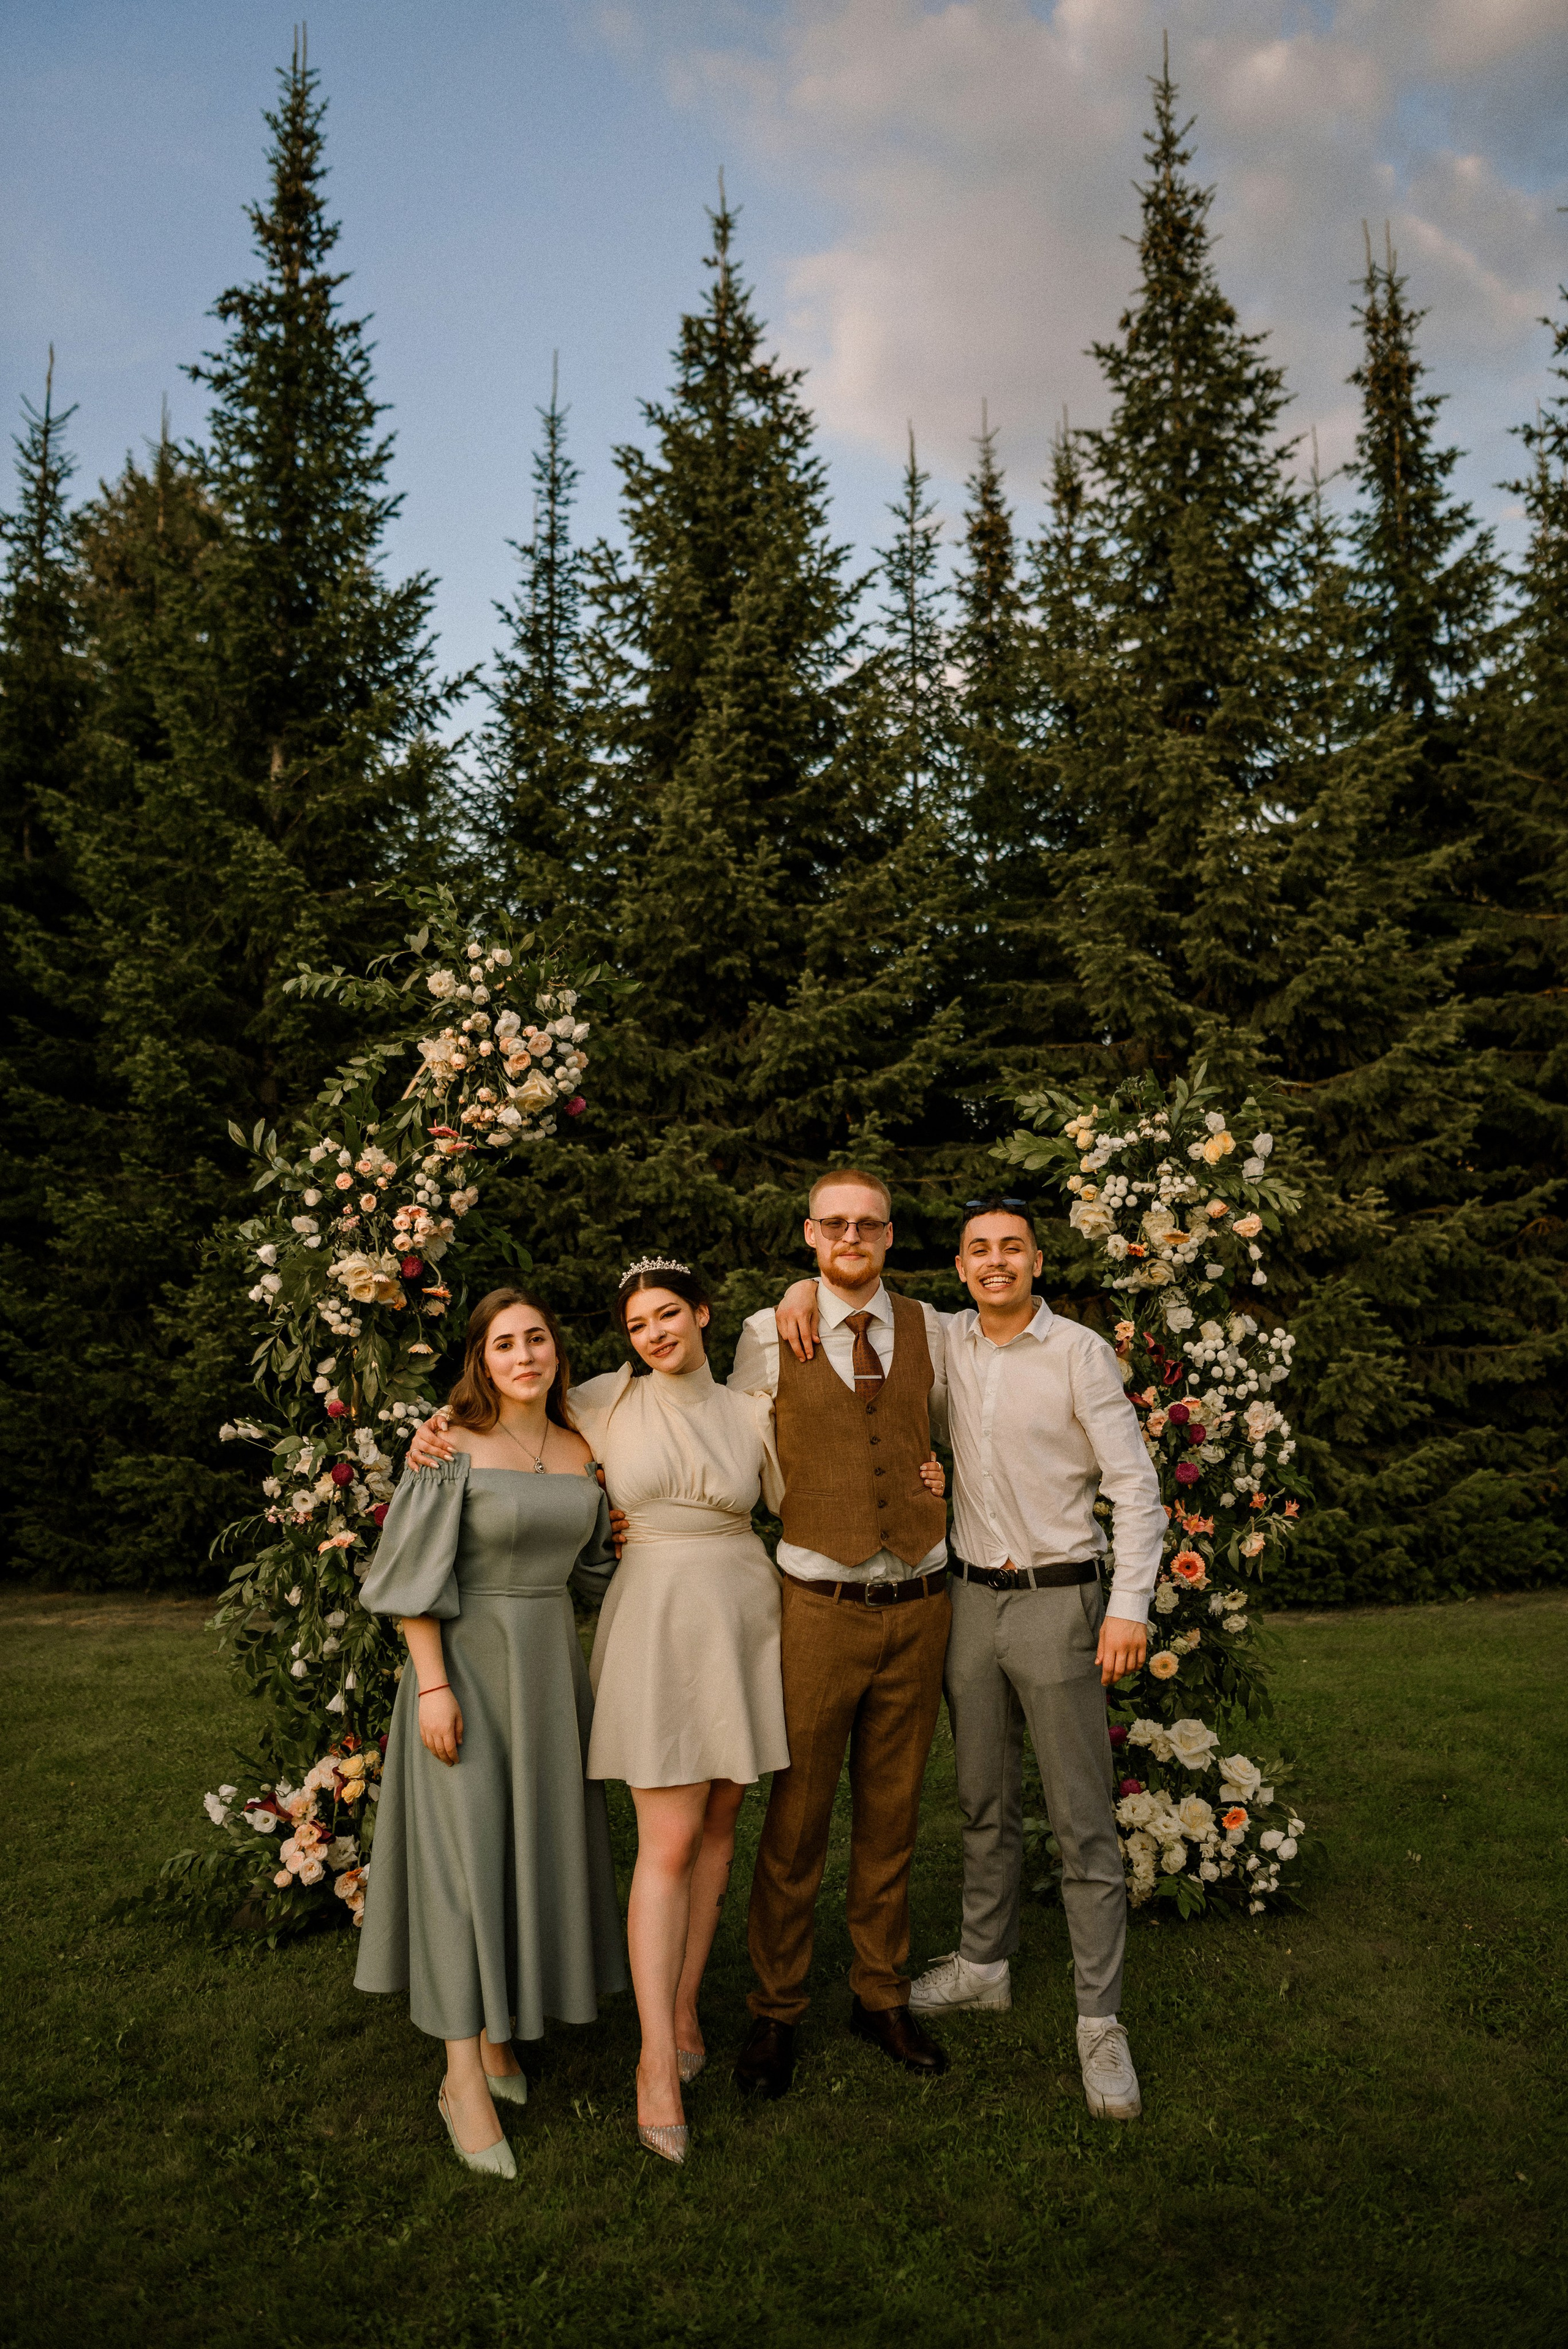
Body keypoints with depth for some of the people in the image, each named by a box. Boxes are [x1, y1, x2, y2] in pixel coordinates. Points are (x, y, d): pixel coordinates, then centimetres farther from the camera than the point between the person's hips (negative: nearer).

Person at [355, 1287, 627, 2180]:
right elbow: (418, 1576, -12)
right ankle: (464, 2075, 7)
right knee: (466, 1852, -3)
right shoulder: (455, 1448, -11)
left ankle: (498, 2032, 28)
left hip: (553, 1664, 6)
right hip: (468, 1664, -5)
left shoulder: (582, 1453, 5)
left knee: (540, 1843, 11)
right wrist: (432, 1686, -16)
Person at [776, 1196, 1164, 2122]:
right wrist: (809, 1288, -4)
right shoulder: (947, 1341, 4)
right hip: (973, 1595, 5)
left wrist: (1130, 1606, -15)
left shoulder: (1080, 1352, -9)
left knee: (1084, 1821, -1)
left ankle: (1102, 2021, 7)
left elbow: (1136, 1485, -9)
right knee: (985, 1802, 17)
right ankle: (985, 1964, 33)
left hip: (1058, 1599, -5)